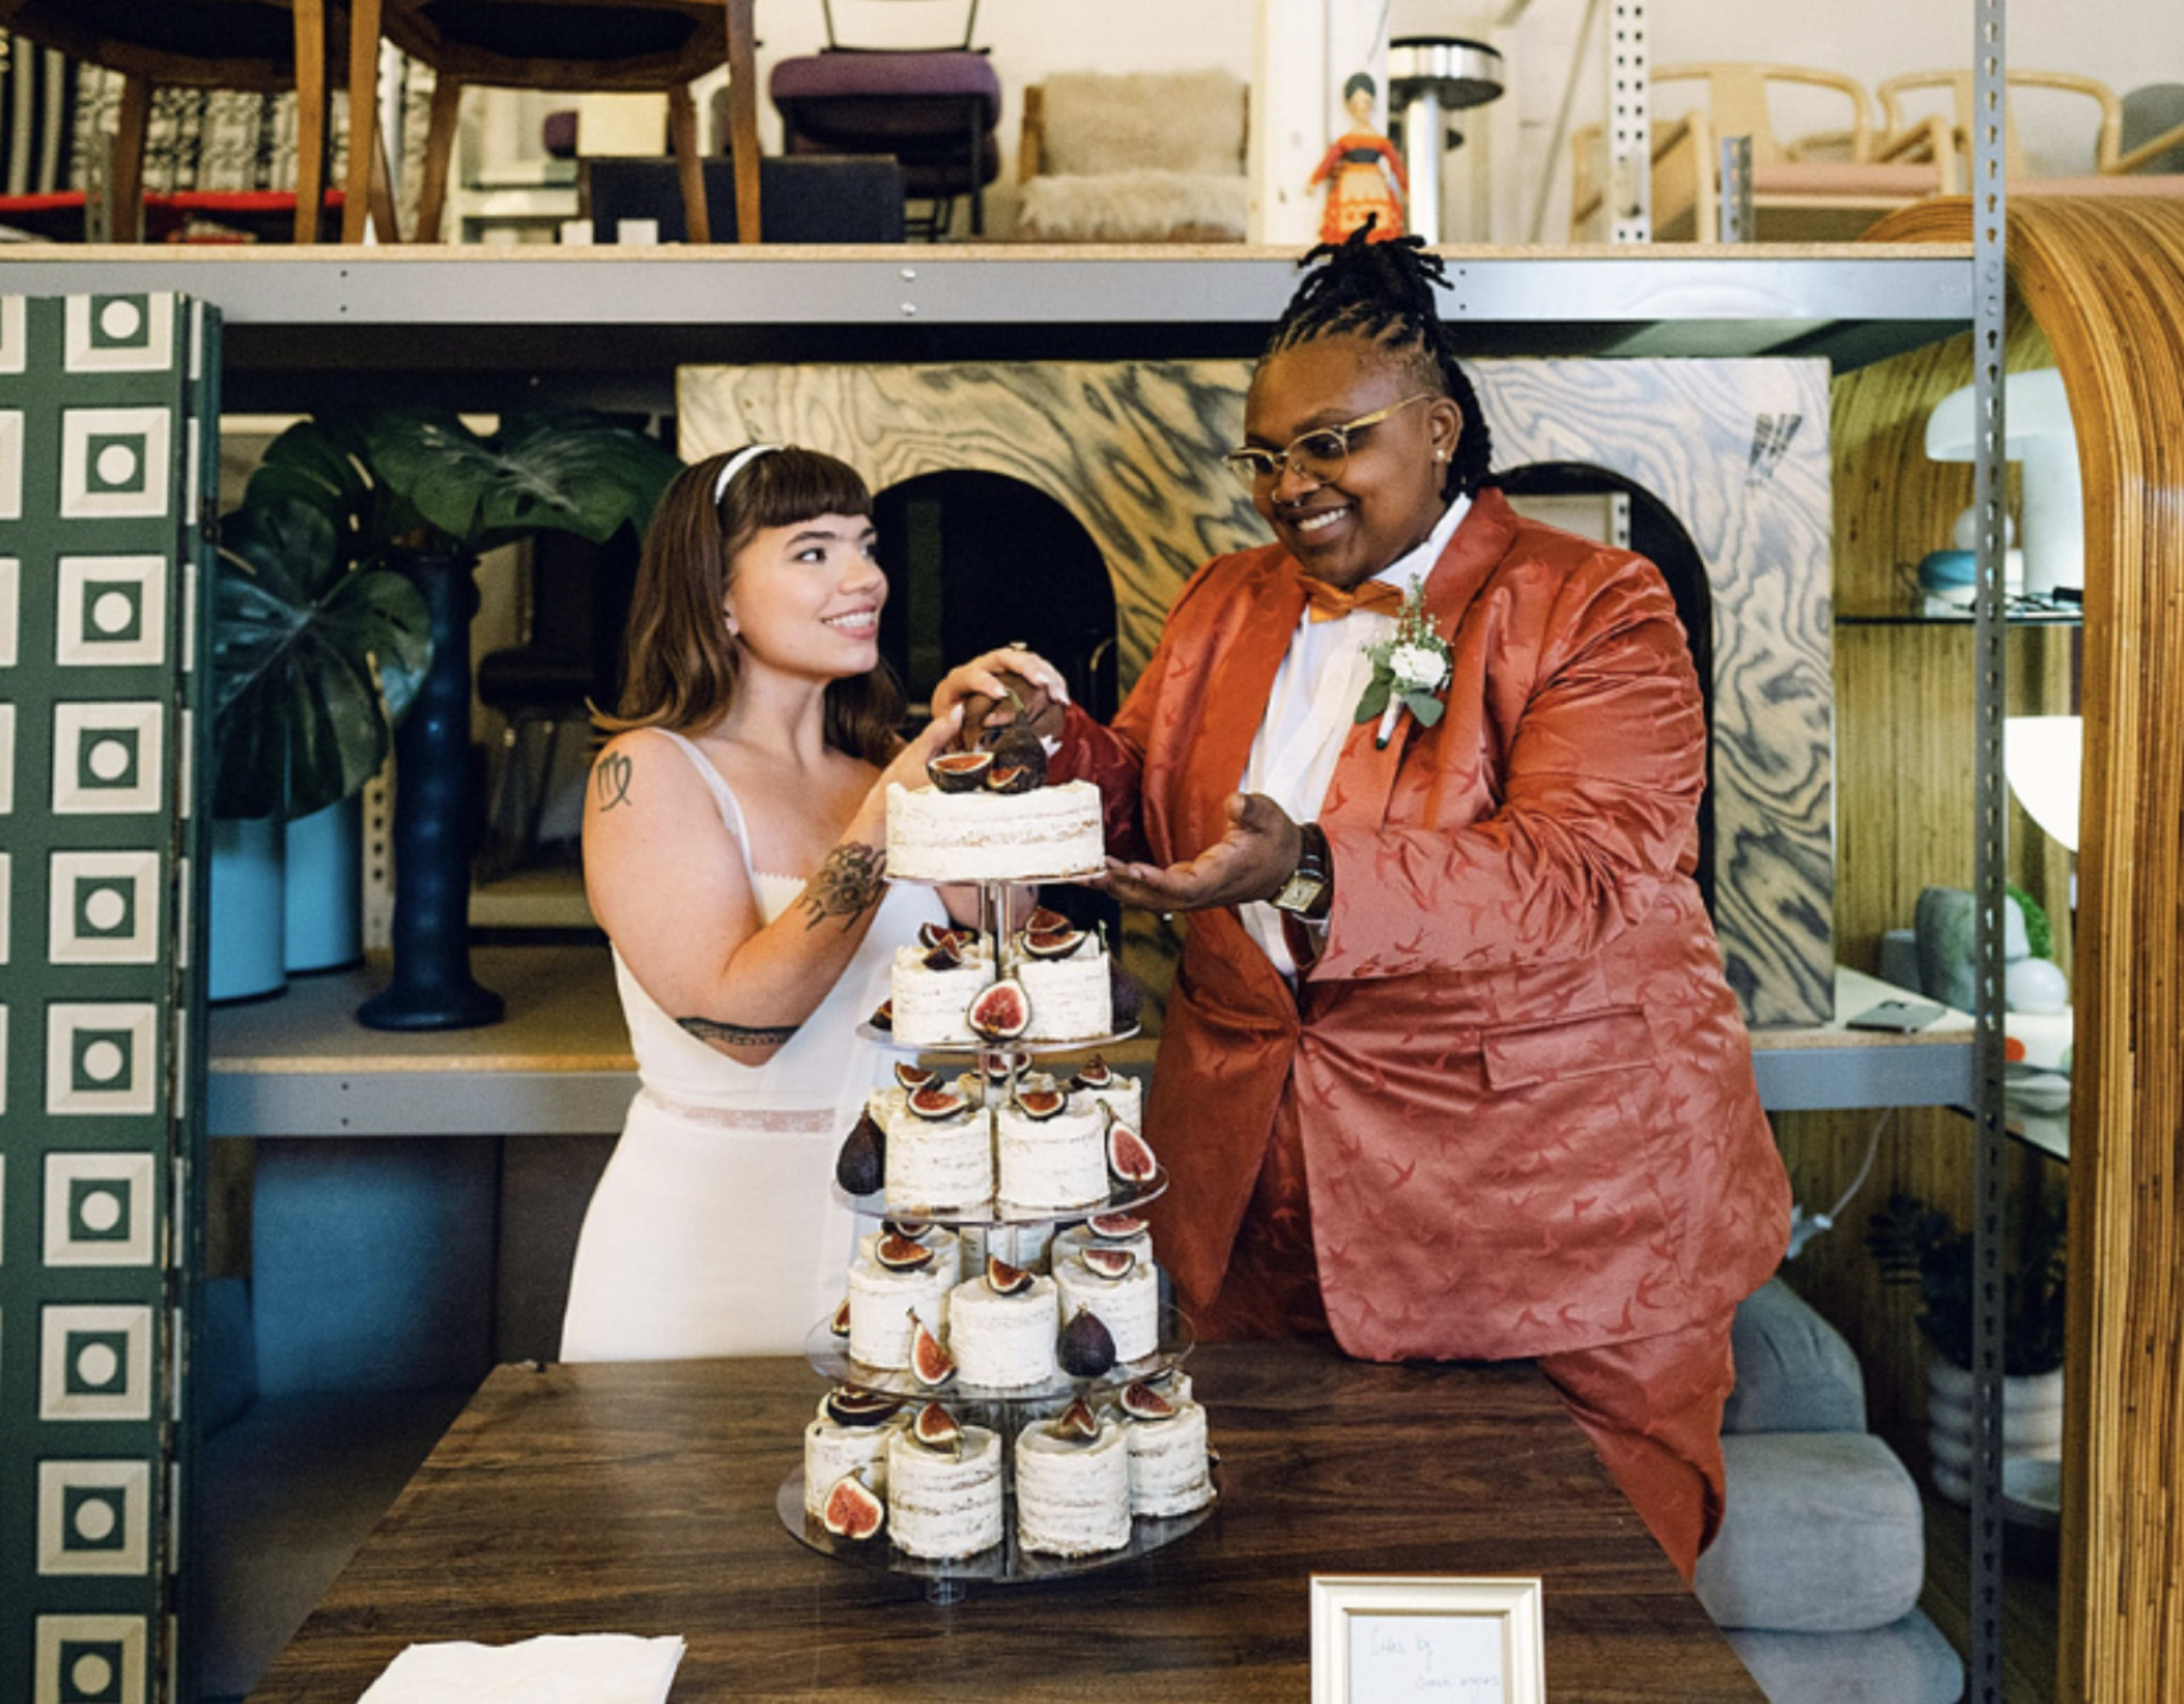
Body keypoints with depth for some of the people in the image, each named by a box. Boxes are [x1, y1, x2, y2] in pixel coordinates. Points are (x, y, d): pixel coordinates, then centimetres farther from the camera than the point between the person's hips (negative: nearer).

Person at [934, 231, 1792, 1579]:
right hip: (1266, 1184, 5)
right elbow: (1150, 814, 15)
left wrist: (1312, 874, -34)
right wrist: (1054, 735, -7)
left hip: (1546, 1186, -4)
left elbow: (1585, 877, -22)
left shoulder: (1594, 609, -8)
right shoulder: (1226, 606, 11)